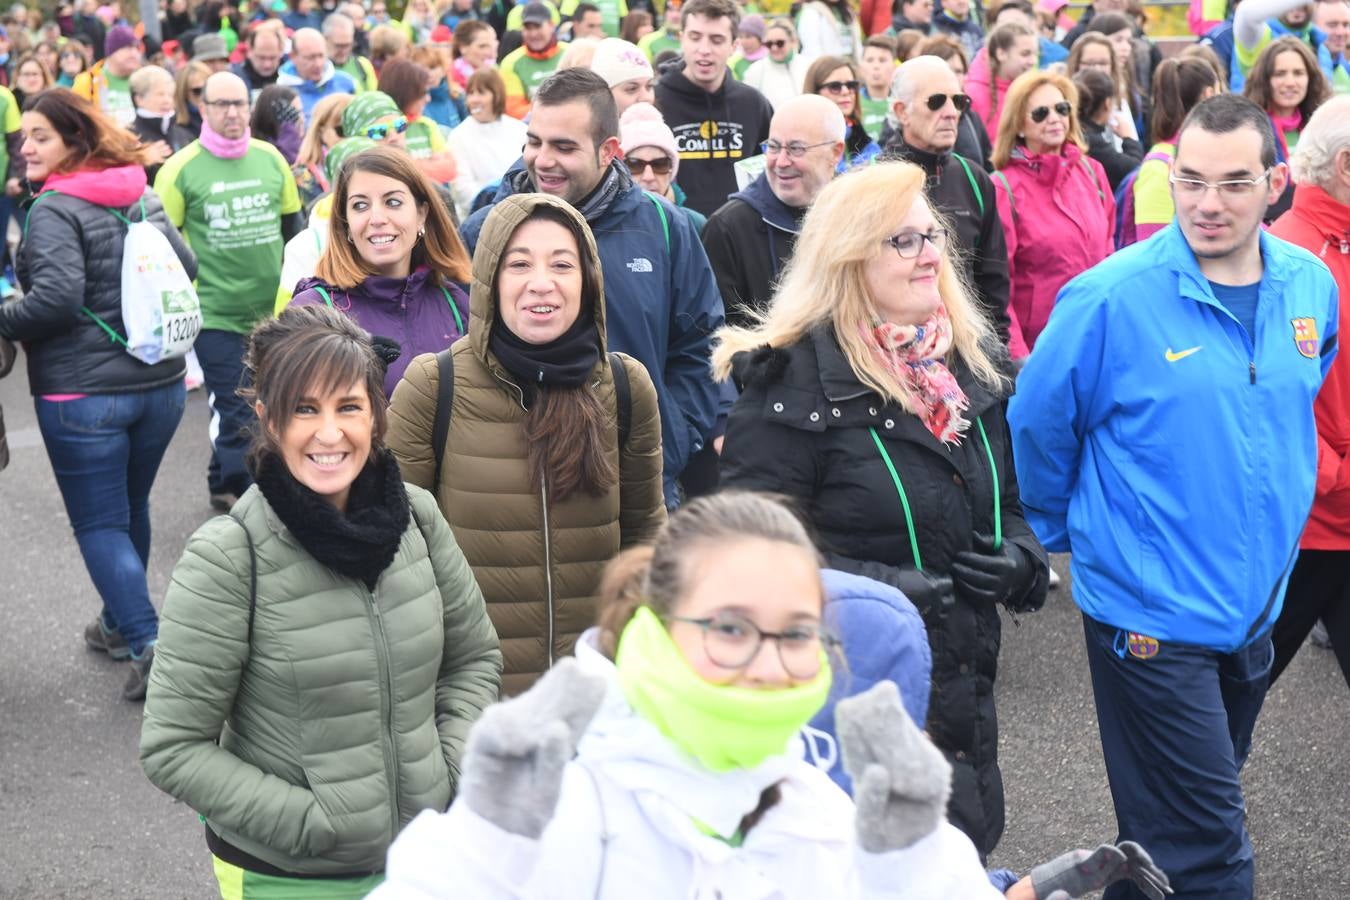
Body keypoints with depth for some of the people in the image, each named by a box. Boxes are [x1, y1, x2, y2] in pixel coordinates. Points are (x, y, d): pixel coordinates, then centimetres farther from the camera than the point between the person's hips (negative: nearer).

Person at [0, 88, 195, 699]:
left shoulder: (54, 209, -14)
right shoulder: (143, 197, 7)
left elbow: (56, 298, -24)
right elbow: (187, 267, 14)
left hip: (83, 393, -7)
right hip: (161, 381, 7)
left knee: (99, 525, 3)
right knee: (130, 508, 23)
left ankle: (149, 646, -6)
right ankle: (120, 623, 38)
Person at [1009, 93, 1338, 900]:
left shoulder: (1312, 287, -1)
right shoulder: (1111, 297, -18)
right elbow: (1039, 421, -6)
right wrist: (1070, 533, 5)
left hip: (1259, 610, 6)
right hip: (1150, 617, -6)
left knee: (1198, 826, 21)